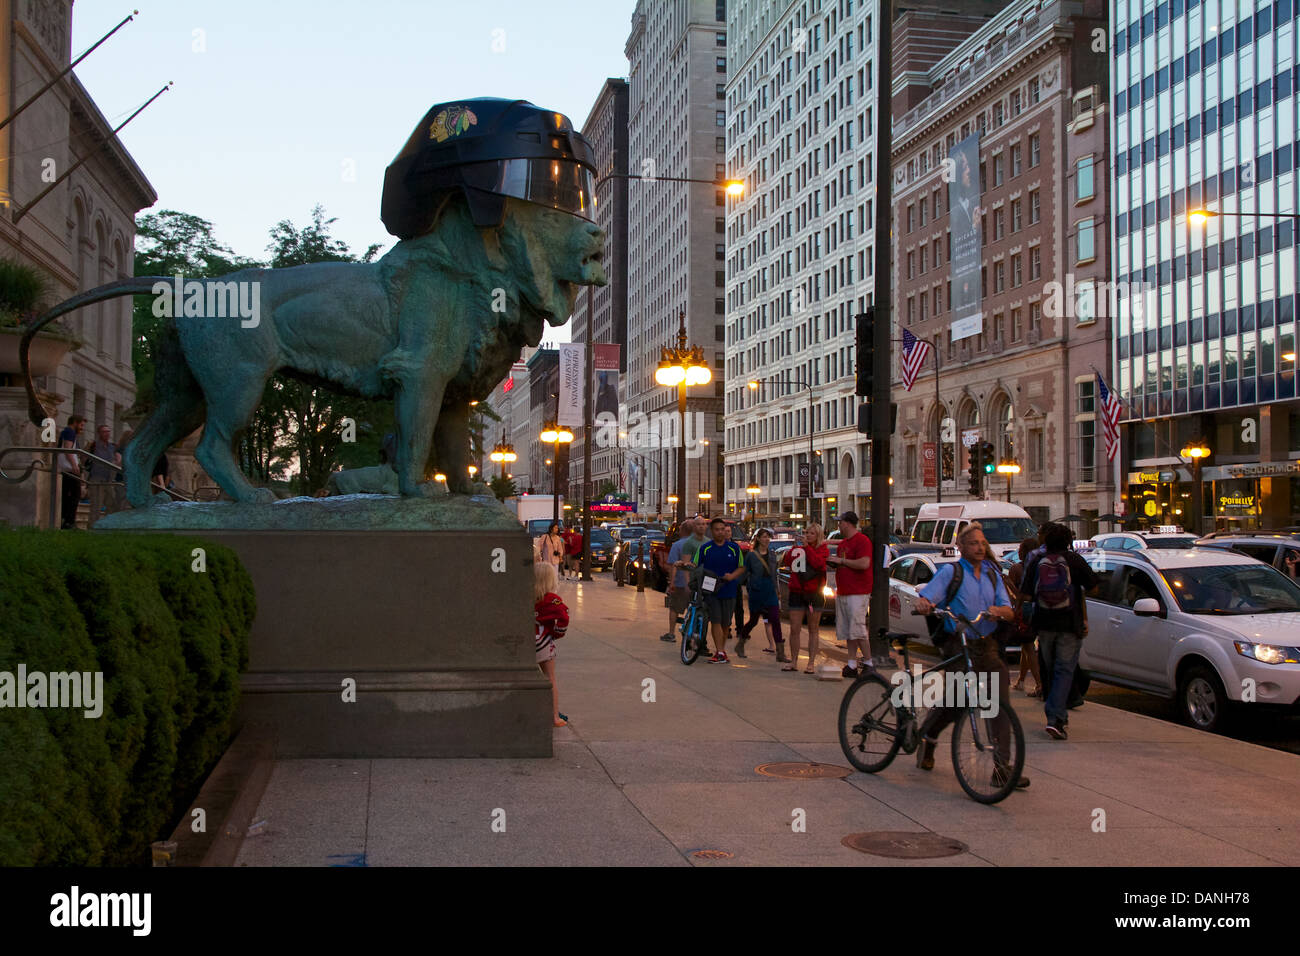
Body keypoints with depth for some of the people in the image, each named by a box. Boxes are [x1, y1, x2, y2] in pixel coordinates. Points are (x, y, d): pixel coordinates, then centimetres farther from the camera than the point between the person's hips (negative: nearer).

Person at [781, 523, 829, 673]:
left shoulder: (823, 549, 2)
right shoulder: (797, 549, 11)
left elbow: (817, 562, -18)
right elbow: (786, 562, -4)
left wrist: (807, 547, -11)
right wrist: (793, 551, -14)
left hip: (814, 593, -3)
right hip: (797, 593, 3)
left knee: (813, 630, 4)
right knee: (794, 629, 2)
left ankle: (811, 663, 8)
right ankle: (793, 662, 12)